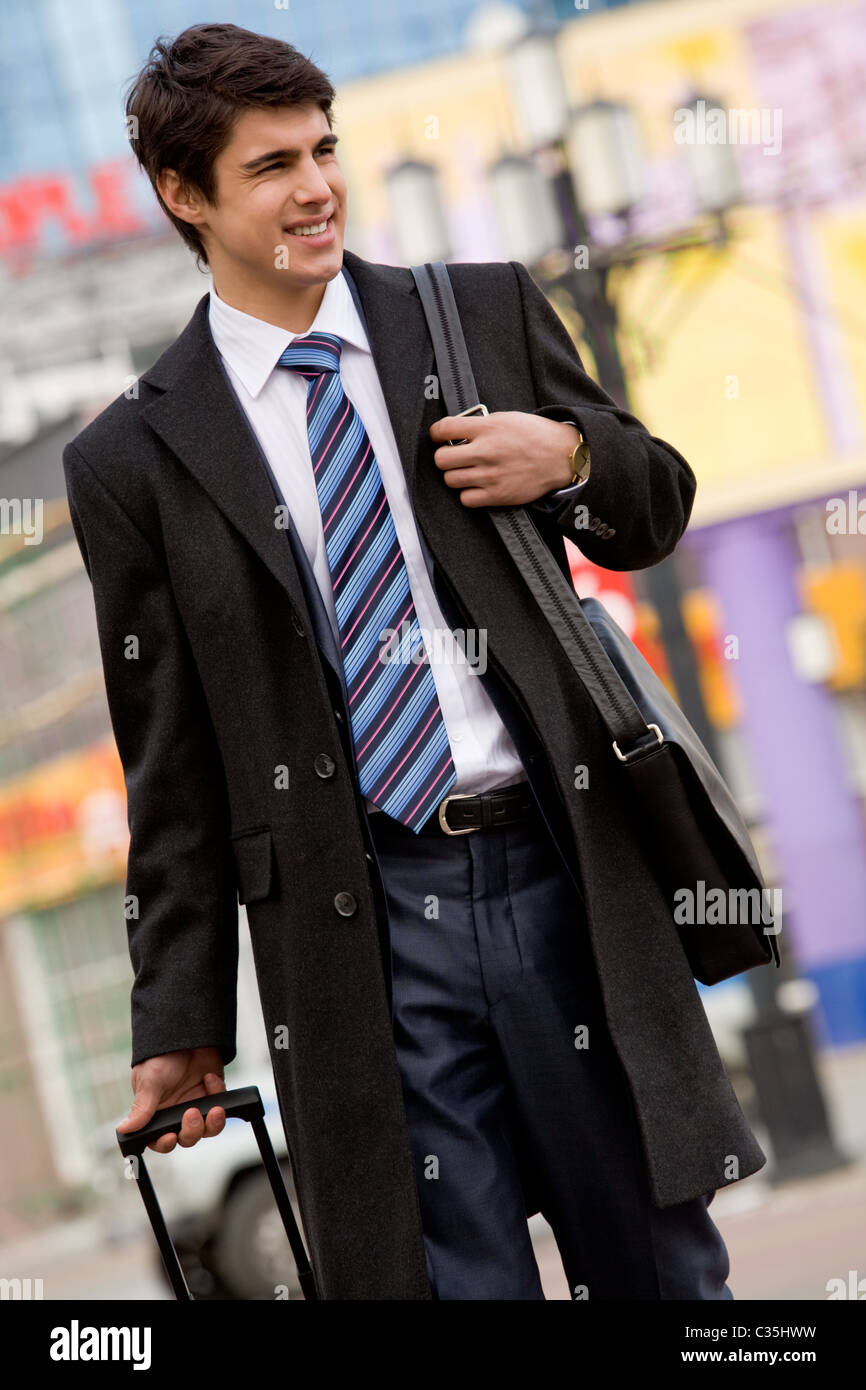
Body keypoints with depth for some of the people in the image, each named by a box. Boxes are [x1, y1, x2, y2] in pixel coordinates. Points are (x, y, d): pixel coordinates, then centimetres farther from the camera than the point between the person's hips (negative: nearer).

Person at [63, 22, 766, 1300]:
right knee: (452, 1276, 4)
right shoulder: (135, 460, 2)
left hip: (560, 872, 2)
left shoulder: (491, 315, 7)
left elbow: (657, 512, 17)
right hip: (357, 929, -1)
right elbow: (172, 773, 5)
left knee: (660, 1265, 10)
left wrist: (574, 458, -6)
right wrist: (180, 1023, 4)